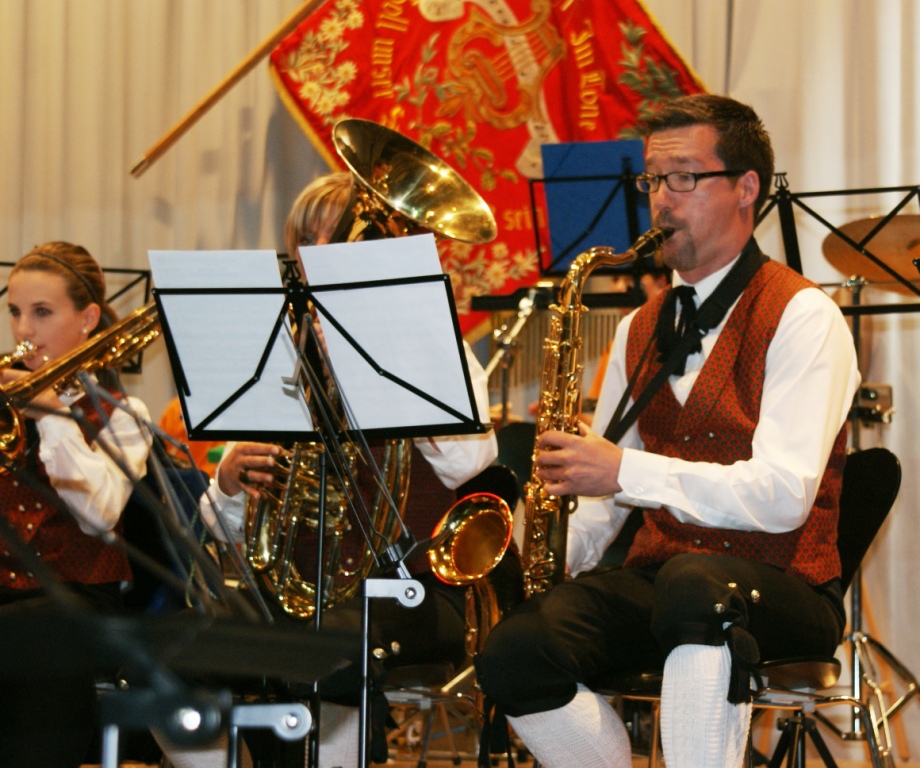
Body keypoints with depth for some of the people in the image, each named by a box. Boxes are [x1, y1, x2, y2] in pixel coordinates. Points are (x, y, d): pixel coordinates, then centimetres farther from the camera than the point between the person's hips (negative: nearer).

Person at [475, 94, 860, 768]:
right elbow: (603, 486, 23)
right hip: (657, 574, 5)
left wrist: (628, 472, -20)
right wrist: (558, 558, 2)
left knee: (694, 587, -41)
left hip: (780, 585, -5)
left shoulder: (802, 316, -3)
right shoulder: (639, 331, 19)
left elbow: (783, 496, -15)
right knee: (513, 654, -24)